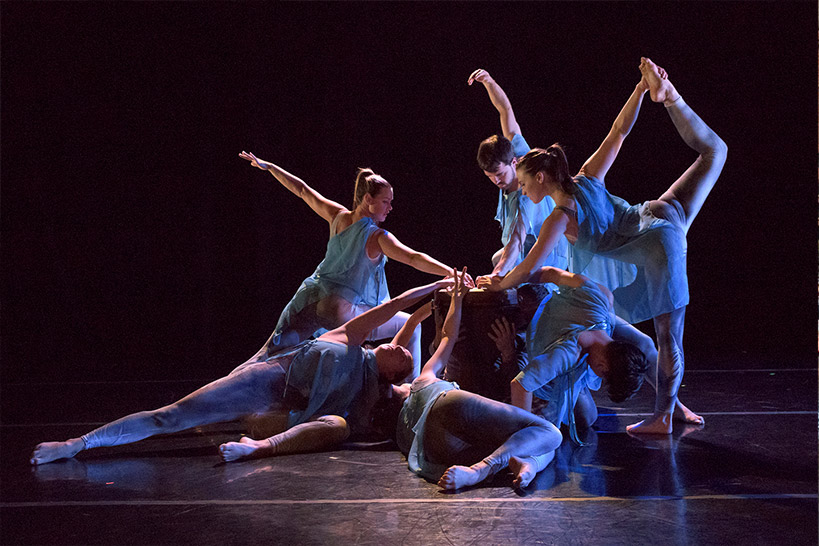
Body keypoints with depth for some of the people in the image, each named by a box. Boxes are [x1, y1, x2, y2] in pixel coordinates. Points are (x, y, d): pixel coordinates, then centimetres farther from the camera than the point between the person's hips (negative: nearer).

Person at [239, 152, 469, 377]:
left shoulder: (338, 216, 7)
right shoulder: (378, 238, -9)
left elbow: (303, 190, 16)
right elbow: (415, 258, -20)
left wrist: (269, 166, 26)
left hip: (309, 297, 6)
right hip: (342, 311, -6)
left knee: (271, 351, 8)